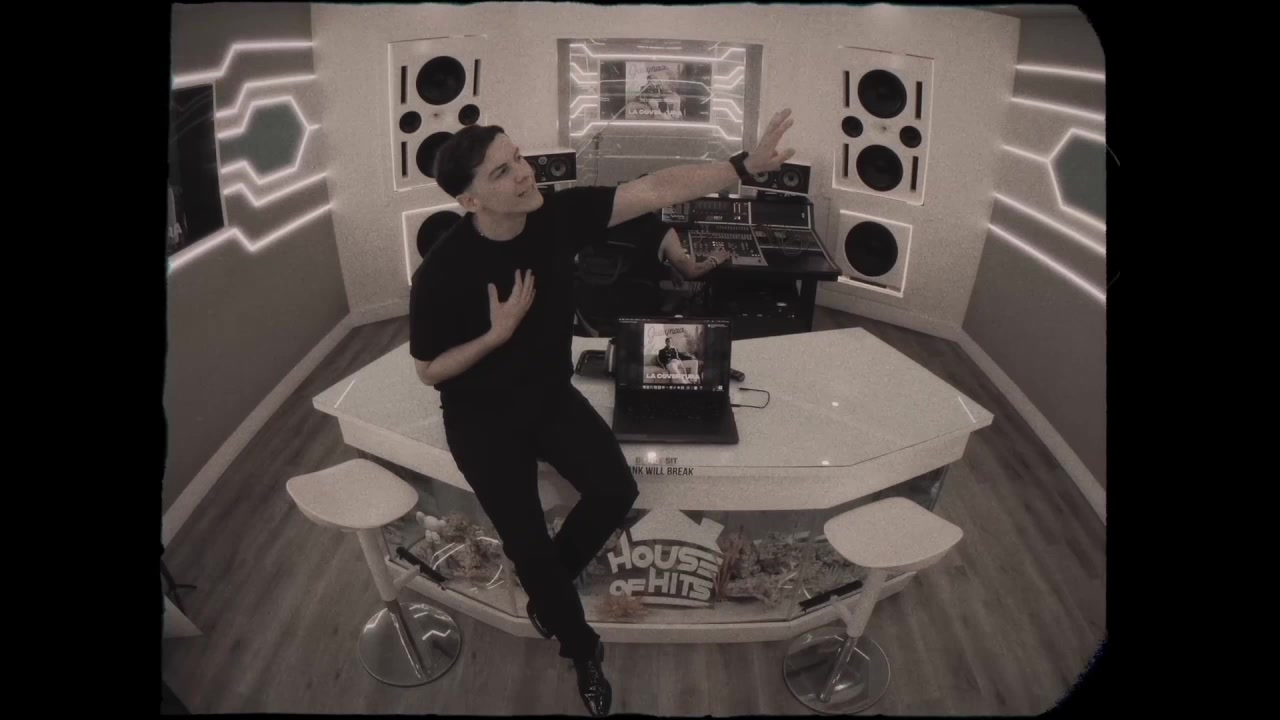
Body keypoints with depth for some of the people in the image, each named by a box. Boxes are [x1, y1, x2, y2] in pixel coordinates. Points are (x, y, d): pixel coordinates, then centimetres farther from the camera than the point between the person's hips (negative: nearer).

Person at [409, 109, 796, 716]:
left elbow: (656, 190, -19)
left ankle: (548, 586, 25)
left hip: (552, 395, 4)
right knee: (525, 537, 0)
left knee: (616, 490, -9)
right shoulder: (441, 273, -25)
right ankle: (581, 648, 31)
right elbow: (427, 371, -13)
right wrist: (496, 334, -28)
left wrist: (745, 165, -27)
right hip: (482, 418, -3)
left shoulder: (557, 215, -16)